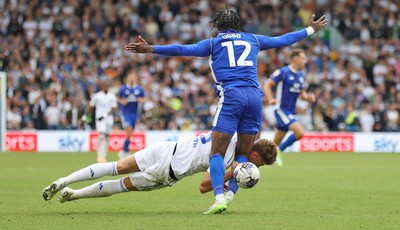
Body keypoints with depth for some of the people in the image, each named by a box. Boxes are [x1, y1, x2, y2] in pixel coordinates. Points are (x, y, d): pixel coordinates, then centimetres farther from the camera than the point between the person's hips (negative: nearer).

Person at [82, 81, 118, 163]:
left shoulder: (112, 96, 3)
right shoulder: (97, 96, -1)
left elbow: (114, 108, -1)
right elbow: (90, 106, 9)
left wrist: (106, 114, -16)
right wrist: (85, 115, 9)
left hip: (109, 118, 3)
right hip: (100, 118, -3)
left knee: (106, 137, 8)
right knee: (102, 136, -17)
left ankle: (103, 156, 17)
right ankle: (100, 157, -24)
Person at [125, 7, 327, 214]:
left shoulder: (214, 43, 13)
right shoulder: (252, 40, 23)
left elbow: (184, 50, 2)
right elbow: (282, 40, 33)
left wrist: (151, 49, 1)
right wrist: (310, 30, 47)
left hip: (231, 96, -4)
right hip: (255, 96, 4)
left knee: (217, 152, -6)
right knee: (243, 154, 13)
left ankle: (219, 197, -25)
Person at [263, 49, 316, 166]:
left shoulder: (300, 75, 12)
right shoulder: (283, 72, -10)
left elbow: (301, 92, 23)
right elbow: (267, 85, -10)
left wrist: (307, 97, 1)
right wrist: (270, 99, -26)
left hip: (291, 111, 8)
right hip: (281, 109, -8)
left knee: (276, 142, 9)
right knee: (300, 132, -22)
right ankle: (278, 152, -7)